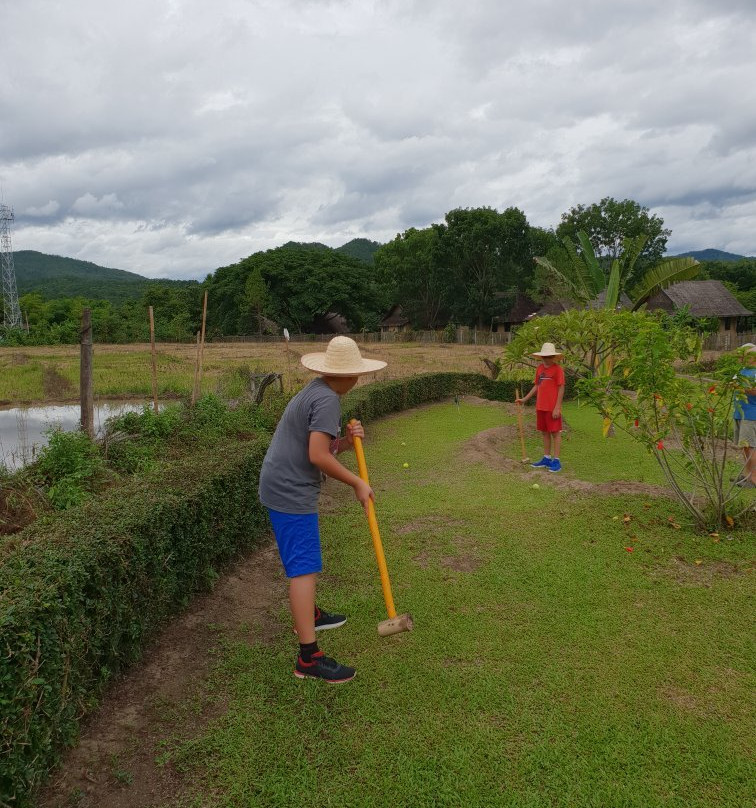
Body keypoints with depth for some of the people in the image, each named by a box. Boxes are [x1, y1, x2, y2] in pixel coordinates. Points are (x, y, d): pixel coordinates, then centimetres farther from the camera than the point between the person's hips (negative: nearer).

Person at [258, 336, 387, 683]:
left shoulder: (315, 392, 13)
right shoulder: (328, 400, -18)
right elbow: (317, 456, -25)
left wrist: (346, 441, -3)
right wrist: (357, 483, -16)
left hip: (282, 487, 11)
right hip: (291, 492, -11)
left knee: (301, 560, 25)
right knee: (304, 568, -9)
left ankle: (308, 614, 44)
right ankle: (309, 657, -7)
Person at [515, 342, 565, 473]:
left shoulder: (557, 369, -10)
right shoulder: (539, 368, 10)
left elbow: (561, 389, -11)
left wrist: (557, 408, -16)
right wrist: (524, 399, 15)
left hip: (552, 408, -7)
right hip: (540, 407, 7)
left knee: (555, 432, 0)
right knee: (545, 432, 13)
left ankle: (556, 461, 5)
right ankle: (546, 459, 23)